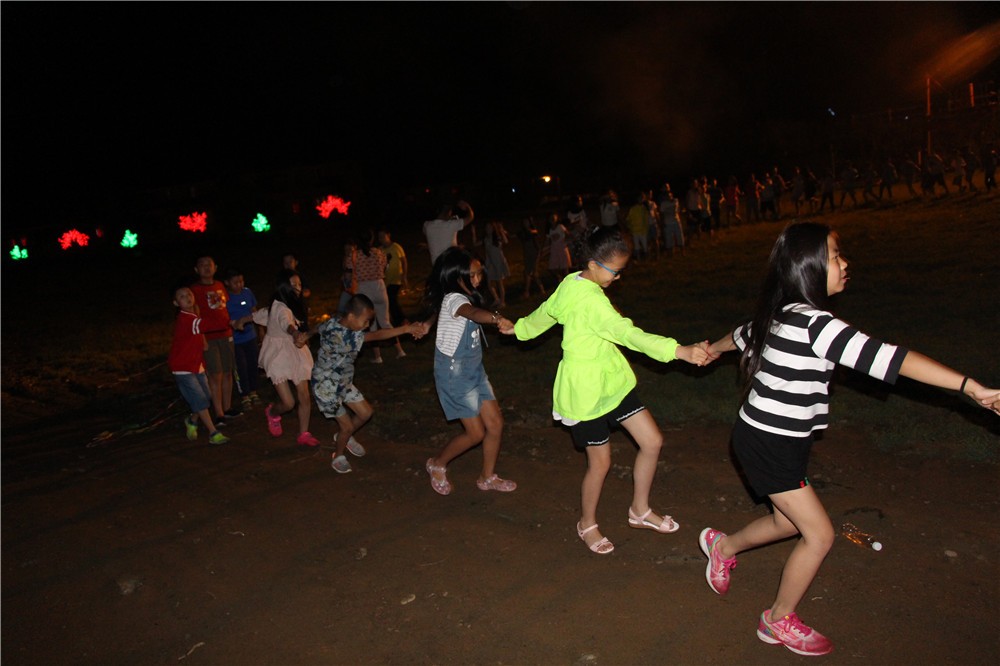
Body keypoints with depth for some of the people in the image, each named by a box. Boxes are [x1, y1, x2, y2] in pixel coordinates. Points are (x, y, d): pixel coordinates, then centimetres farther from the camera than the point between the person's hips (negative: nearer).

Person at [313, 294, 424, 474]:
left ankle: (344, 437, 38)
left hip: (344, 383, 8)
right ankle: (338, 457, 33)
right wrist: (406, 329, -42)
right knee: (348, 426, 5)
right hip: (326, 387, -8)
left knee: (366, 412, 12)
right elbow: (377, 335, -41)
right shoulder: (341, 336, -36)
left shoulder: (332, 324, -10)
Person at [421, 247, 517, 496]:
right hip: (455, 373, -8)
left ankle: (487, 477, 27)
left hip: (474, 370, 8)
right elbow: (474, 313, -47)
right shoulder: (453, 299, -23)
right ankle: (437, 465, 24)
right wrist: (497, 318, -65)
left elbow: (439, 312, 24)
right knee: (476, 433, -1)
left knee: (495, 423, 8)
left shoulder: (467, 297, 5)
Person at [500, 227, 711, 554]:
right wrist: (679, 351, -46)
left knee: (652, 441, 9)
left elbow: (545, 312, 19)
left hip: (611, 381, 10)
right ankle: (587, 525, 32)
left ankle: (640, 511, 29)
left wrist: (520, 328, 38)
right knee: (600, 462, 6)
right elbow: (628, 333, -38)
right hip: (586, 391, -9)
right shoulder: (590, 300, -27)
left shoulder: (572, 282, 3)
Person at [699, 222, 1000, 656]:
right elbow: (884, 358, -32)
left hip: (765, 439, 9)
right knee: (819, 534, 4)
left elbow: (742, 335, 23)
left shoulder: (781, 314, 3)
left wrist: (712, 350, 45)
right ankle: (779, 621, 22)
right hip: (769, 446, -9)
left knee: (790, 521, 23)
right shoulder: (814, 322, -26)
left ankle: (723, 546, 45)